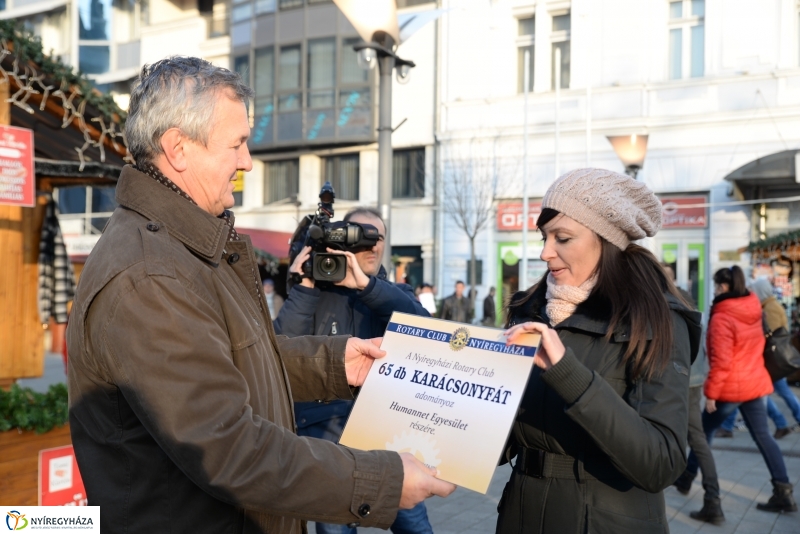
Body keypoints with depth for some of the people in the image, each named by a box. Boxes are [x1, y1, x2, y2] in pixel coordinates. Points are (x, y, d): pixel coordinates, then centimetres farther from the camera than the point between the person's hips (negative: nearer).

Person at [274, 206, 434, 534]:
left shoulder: (395, 294, 12)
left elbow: (421, 324, -12)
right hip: (326, 428, -1)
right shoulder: (316, 293, 6)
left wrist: (366, 284, -20)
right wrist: (304, 288, -15)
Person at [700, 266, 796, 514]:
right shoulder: (753, 310, 5)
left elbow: (721, 361, -21)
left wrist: (711, 393, -15)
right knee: (763, 436, 8)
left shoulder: (721, 317, -18)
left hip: (730, 388, -6)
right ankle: (783, 492, 5)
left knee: (704, 433, 11)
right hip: (756, 383, 6)